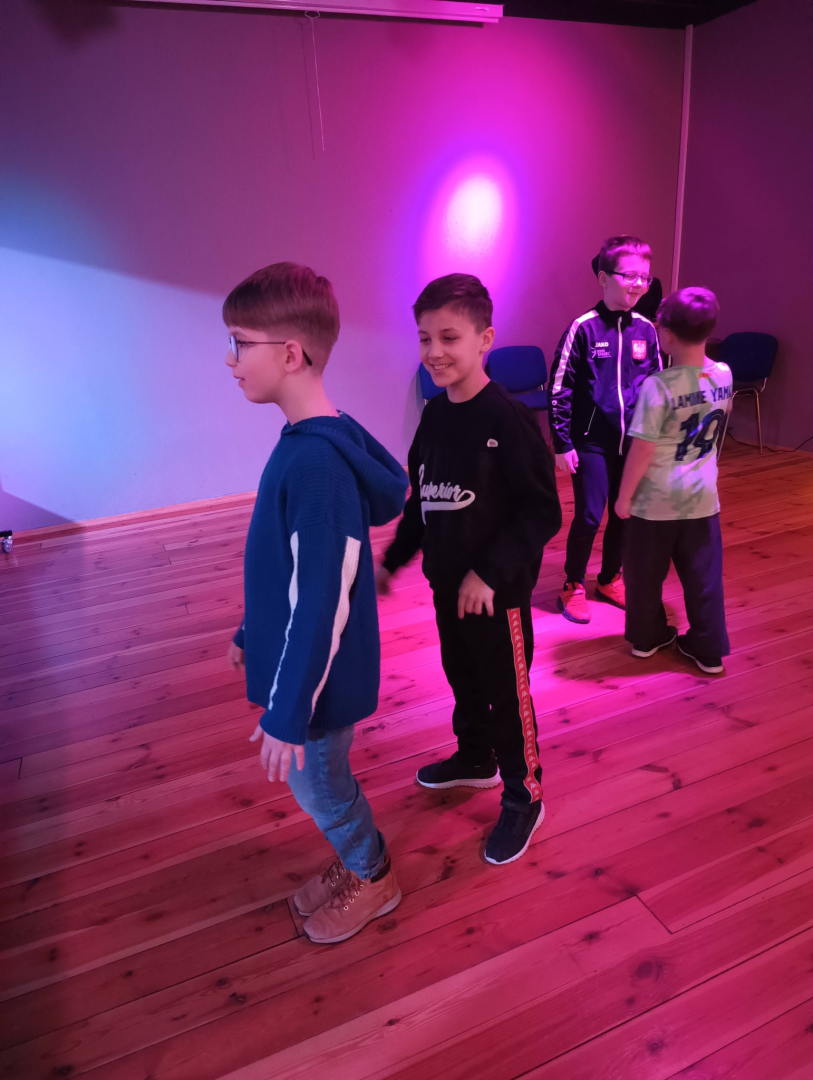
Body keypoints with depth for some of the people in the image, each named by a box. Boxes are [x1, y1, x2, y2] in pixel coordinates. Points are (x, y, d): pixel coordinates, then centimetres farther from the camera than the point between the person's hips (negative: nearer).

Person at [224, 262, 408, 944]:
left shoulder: (315, 464, -30)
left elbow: (321, 605, -27)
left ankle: (372, 878, 42)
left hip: (318, 677, -8)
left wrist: (288, 713, -19)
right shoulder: (310, 442, 1)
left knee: (316, 781, 15)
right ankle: (355, 861, 50)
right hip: (294, 654, 8)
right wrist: (251, 632, 20)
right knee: (321, 779, 25)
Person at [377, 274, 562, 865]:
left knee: (508, 694, 9)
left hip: (498, 591, -7)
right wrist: (394, 557, 13)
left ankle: (524, 799, 30)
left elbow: (543, 513, -20)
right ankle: (475, 758, 49)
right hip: (447, 582, 7)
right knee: (462, 677, 24)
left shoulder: (509, 419, -20)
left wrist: (490, 573, -25)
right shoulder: (434, 414, 3)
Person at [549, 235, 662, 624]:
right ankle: (573, 585, 18)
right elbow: (559, 388, -9)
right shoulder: (584, 328, -10)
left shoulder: (645, 330, 3)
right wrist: (562, 443, -10)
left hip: (634, 441, 5)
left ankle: (610, 579, 33)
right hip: (592, 442, -5)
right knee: (589, 516, -4)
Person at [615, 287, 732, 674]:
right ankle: (709, 649, 27)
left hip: (656, 500, -5)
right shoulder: (724, 376, -3)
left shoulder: (658, 385, -21)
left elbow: (641, 452, -18)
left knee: (645, 573, 15)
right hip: (702, 497, 5)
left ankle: (647, 636, 32)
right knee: (703, 574, 15)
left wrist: (624, 496, -7)